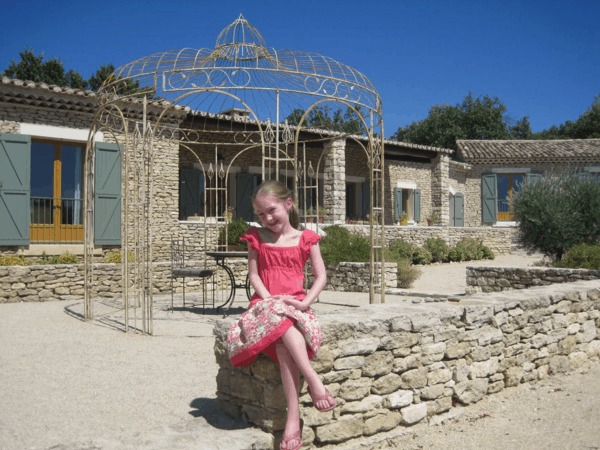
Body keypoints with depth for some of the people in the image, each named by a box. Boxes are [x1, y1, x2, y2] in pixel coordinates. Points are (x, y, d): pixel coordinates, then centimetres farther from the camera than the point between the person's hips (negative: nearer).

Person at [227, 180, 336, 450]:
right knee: (280, 318, -38)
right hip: (265, 303, 1)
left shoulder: (305, 239, 10)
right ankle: (313, 380, -39)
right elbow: (254, 276, 6)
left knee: (283, 339, -35)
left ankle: (293, 417, -37)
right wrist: (270, 299, -11)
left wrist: (305, 302, -11)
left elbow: (321, 276, 5)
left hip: (295, 304, -1)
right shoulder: (257, 238, 14)